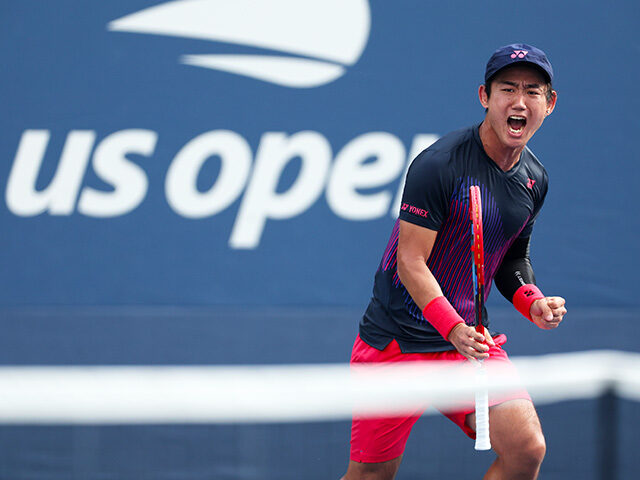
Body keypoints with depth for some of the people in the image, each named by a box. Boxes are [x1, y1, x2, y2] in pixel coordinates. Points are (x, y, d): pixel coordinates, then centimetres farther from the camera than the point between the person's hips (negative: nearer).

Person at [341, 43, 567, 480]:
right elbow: (410, 263, -19)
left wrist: (532, 300, -2)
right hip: (398, 340, -5)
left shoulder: (535, 179, 5)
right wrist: (453, 328, -32)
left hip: (473, 340, 5)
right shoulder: (439, 164, -17)